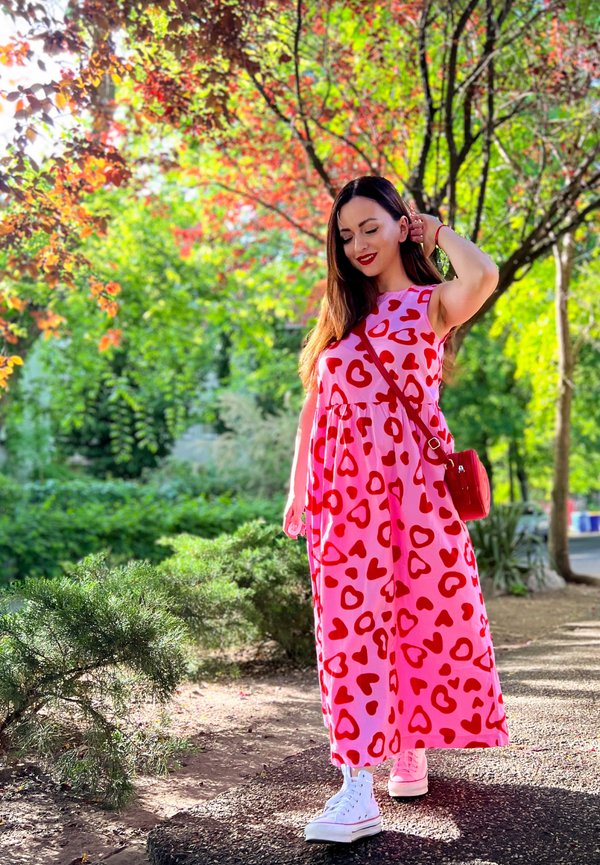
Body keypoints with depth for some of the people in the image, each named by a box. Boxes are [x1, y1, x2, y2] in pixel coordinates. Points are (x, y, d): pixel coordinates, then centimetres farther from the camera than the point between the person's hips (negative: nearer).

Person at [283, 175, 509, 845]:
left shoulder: (433, 302, 5)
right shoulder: (340, 312, 17)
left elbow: (482, 275, -19)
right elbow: (313, 404, 16)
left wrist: (436, 230, 0)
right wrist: (298, 487, 11)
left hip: (413, 479, -2)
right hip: (343, 485, 3)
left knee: (420, 615, 4)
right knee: (352, 622, -6)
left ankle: (409, 750, 22)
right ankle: (357, 787, -8)